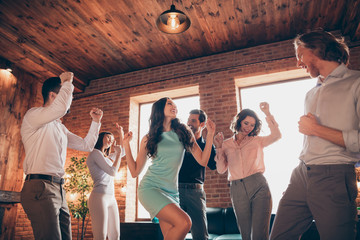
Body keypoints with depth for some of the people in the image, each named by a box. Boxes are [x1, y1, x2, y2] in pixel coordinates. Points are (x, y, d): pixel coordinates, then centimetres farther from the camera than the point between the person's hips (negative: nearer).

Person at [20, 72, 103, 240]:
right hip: (40, 189, -8)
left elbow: (86, 145, 26)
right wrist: (67, 82, -7)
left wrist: (96, 122, 19)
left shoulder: (60, 127, 24)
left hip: (59, 190, 9)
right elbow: (60, 107, -23)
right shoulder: (33, 115, -1)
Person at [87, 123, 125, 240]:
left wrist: (121, 133, 30)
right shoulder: (95, 153, -4)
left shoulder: (108, 157, 21)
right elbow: (112, 172, -9)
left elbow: (123, 151, 38)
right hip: (99, 196, -8)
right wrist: (118, 153, 0)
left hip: (111, 198, 9)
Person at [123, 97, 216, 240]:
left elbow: (202, 161, 5)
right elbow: (135, 172, 6)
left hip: (172, 192, 4)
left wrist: (210, 135, 0)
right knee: (184, 222, -22)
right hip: (151, 188, -4)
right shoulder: (149, 138, 5)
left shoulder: (184, 133, 9)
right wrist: (126, 144, 2)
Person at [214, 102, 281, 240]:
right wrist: (219, 148, -2)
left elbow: (276, 135, -7)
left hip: (258, 187, -1)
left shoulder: (257, 141, 11)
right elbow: (221, 169, 5)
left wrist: (267, 113, -10)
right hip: (237, 190, 1)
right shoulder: (226, 144, 11)